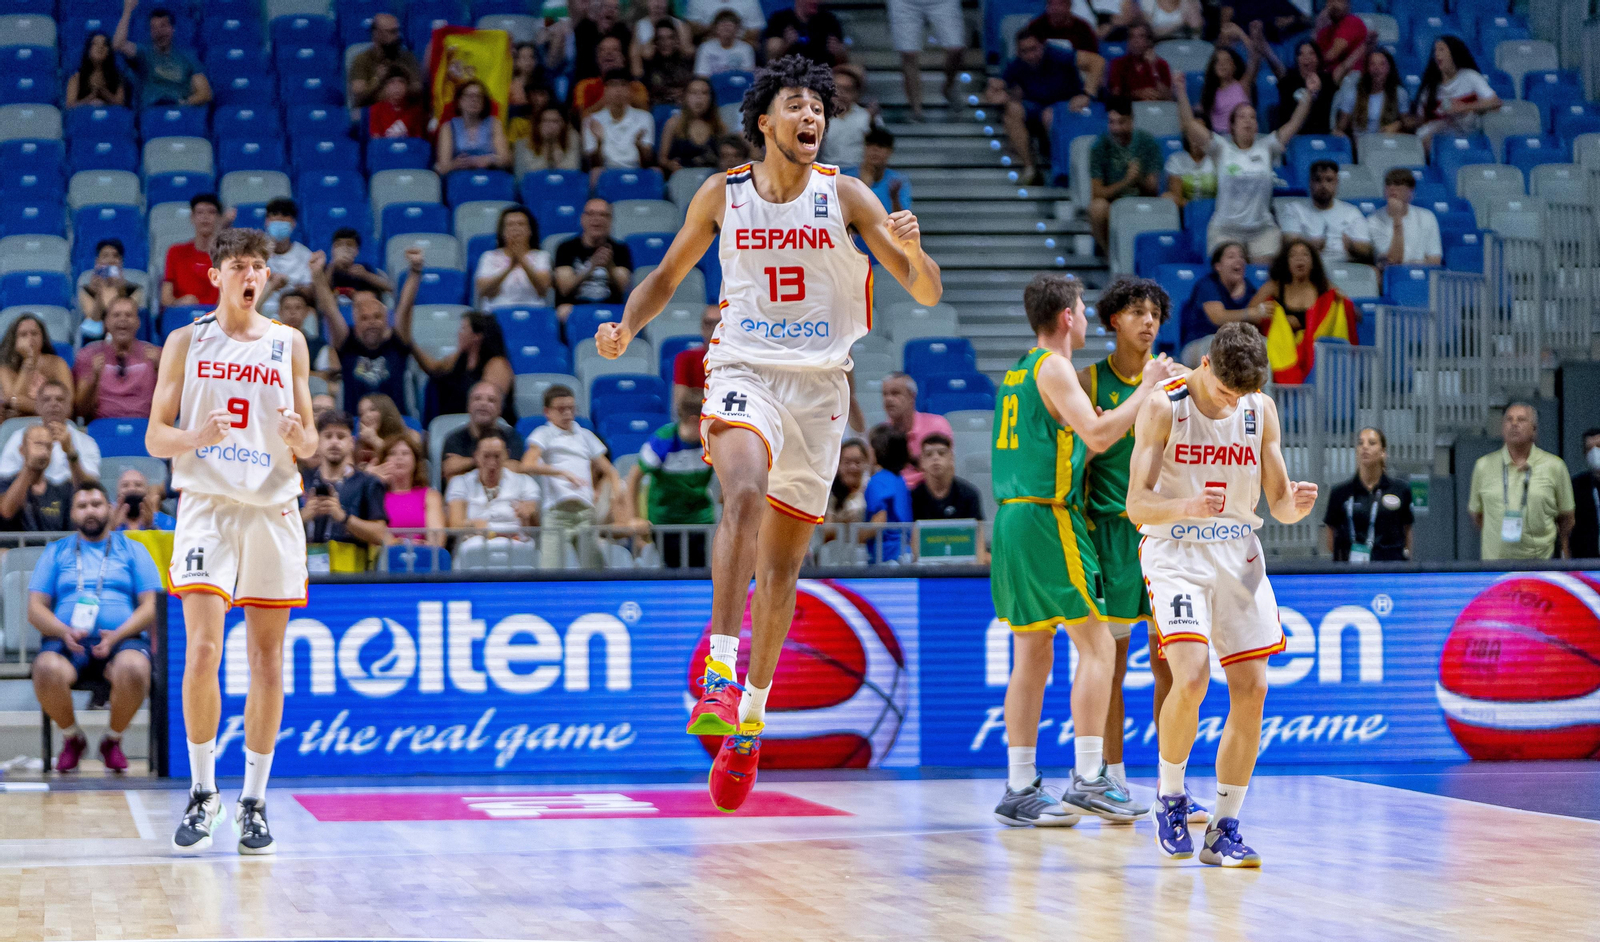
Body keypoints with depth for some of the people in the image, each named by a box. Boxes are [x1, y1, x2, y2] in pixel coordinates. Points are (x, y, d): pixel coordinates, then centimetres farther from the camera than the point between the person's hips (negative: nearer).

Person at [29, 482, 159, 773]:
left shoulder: (133, 550, 17)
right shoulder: (56, 552, 19)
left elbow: (150, 606, 8)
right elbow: (35, 609, 11)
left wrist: (117, 635, -11)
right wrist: (64, 632, -11)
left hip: (123, 640, -1)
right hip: (66, 641, 1)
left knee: (133, 669, -38)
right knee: (47, 669, -36)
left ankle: (113, 739, -8)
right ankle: (72, 737, -6)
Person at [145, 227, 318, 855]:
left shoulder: (289, 344, 10)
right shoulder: (187, 342, 6)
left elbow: (309, 444, 13)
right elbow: (155, 437, 3)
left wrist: (299, 437, -11)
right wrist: (198, 436, -18)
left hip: (274, 509, 2)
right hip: (207, 504, -2)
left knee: (267, 662, 2)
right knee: (202, 653, -12)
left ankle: (254, 800, 10)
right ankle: (202, 792, 2)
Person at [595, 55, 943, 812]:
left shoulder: (844, 196, -2)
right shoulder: (723, 196, 1)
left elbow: (927, 295, -5)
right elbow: (667, 276, 15)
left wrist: (912, 251, -27)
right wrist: (627, 327, -4)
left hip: (820, 387, 1)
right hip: (743, 374, -1)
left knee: (781, 566, 7)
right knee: (744, 494, -33)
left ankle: (748, 720, 21)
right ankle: (721, 668, -34)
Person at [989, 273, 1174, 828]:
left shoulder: (1021, 371, 20)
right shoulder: (1053, 367, -8)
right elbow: (1098, 434, -18)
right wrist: (1147, 387, -6)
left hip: (1013, 518, 9)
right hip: (1047, 518, -9)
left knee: (1033, 657, 9)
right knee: (1096, 646, -5)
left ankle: (1020, 791, 8)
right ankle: (1087, 780, -9)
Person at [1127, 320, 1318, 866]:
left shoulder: (1261, 411, 2)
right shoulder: (1163, 408, -10)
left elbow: (1278, 503, 7)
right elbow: (1136, 504, -14)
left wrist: (1296, 504, -18)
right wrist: (1185, 507, -34)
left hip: (1239, 553, 5)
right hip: (1176, 553, -5)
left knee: (1251, 688, -2)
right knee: (1191, 677, -23)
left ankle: (1224, 830, 8)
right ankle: (1170, 794, 2)